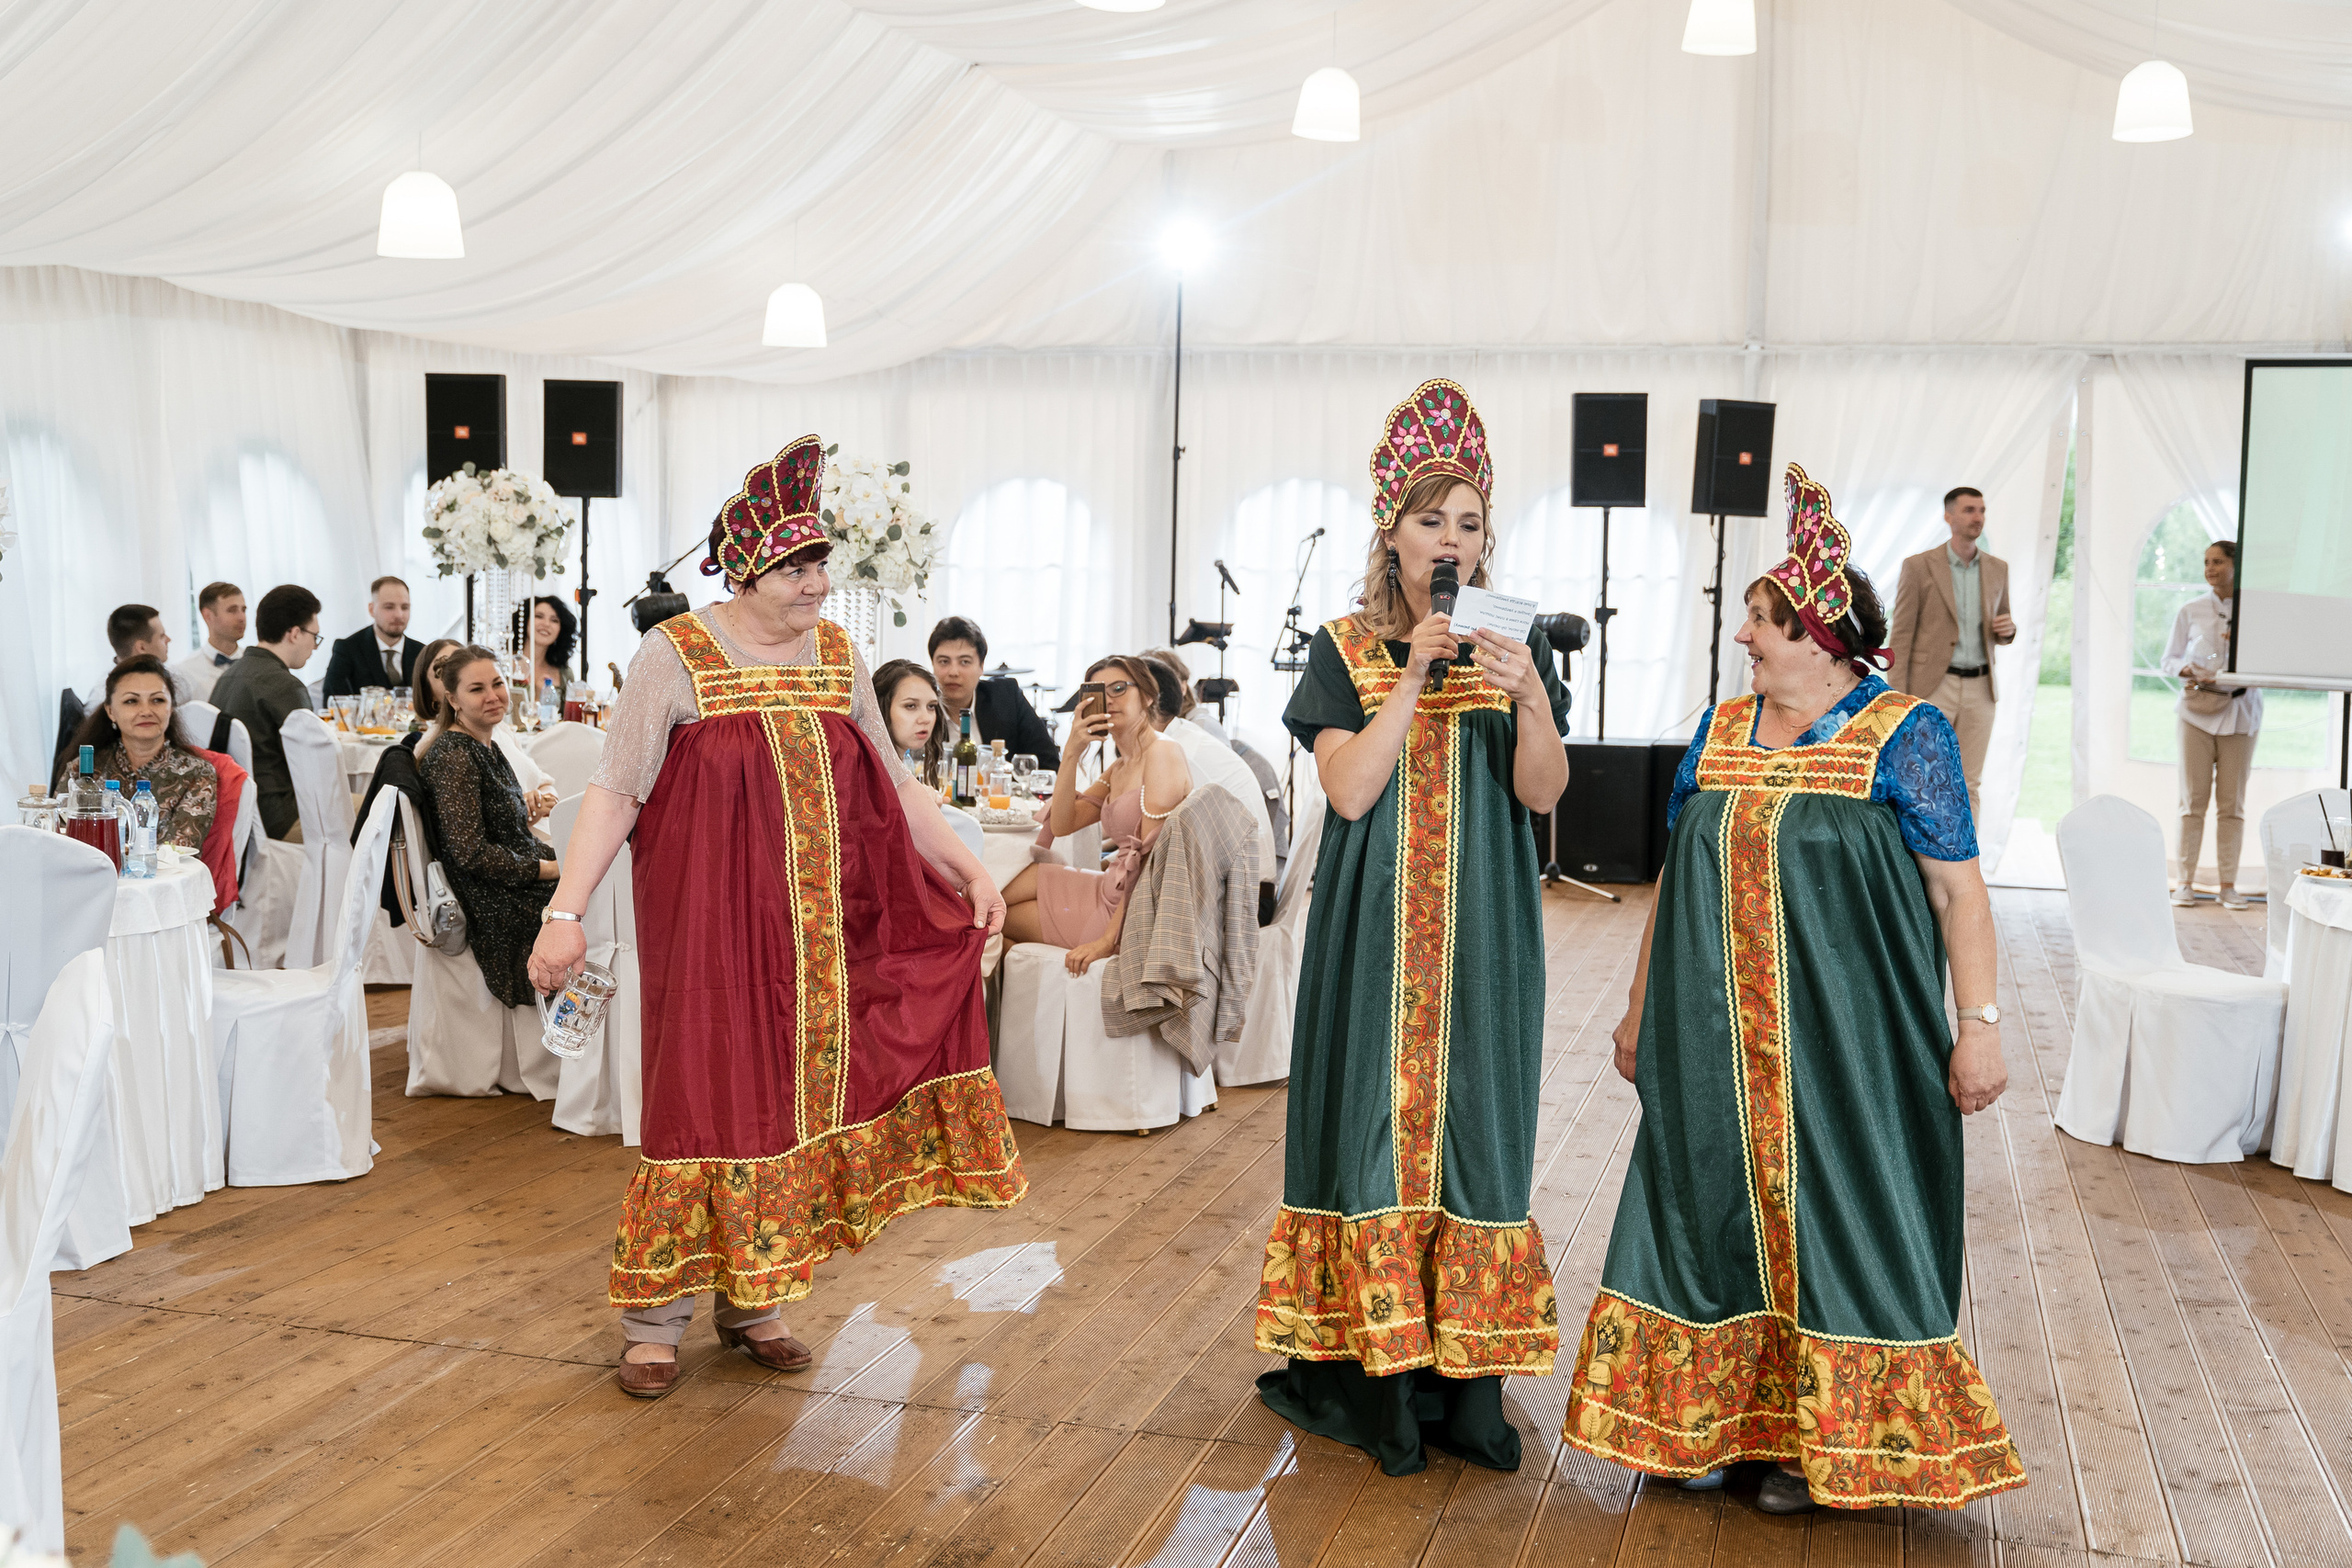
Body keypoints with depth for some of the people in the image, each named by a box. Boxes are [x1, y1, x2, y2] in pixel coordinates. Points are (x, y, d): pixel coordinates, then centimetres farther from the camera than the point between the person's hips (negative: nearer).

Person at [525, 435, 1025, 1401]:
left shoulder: (836, 657, 7)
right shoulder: (677, 657, -7)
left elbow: (893, 787, 13)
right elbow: (614, 792, -9)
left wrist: (971, 872, 6)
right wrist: (566, 912, -17)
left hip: (817, 935, 5)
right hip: (709, 923, -5)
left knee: (793, 1096, 8)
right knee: (705, 1101, -2)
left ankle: (751, 1302, 23)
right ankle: (654, 1321, 13)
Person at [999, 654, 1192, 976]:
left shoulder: (1163, 754, -14)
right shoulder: (1118, 768, 15)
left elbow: (1150, 857, -21)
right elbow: (1062, 825, 5)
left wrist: (1109, 939, -24)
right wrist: (1072, 753, -6)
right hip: (1112, 892, 8)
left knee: (1001, 917, 4)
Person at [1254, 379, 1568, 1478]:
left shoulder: (1509, 645, 7)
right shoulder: (1346, 649, 2)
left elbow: (1542, 795, -4)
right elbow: (1350, 789, -12)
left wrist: (1531, 698, -21)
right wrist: (1413, 673, -17)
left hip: (1481, 933, 2)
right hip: (1376, 932, -1)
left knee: (1471, 1128, 3)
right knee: (1375, 1121, 0)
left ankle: (1465, 1378, 12)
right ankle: (1372, 1378, 10)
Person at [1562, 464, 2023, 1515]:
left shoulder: (1902, 736, -6)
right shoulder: (1718, 732, 9)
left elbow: (1957, 887, -8)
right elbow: (1675, 879, 14)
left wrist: (1978, 1024, -14)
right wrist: (1641, 1008, 15)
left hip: (1842, 1038, -5)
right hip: (1715, 1041, 5)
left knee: (1831, 1218, 3)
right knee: (1713, 1207, 9)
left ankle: (1822, 1440, 18)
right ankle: (1712, 1419, 24)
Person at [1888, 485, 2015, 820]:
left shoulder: (1997, 568, 10)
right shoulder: (1918, 566, -4)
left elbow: (2000, 634, 20)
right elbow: (1900, 636, -5)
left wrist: (2008, 629, -6)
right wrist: (1898, 700, -11)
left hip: (1979, 690, 4)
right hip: (1933, 688, -4)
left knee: (1969, 786, 6)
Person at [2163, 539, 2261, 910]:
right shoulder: (2191, 611, 6)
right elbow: (2169, 659, 8)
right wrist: (2190, 671, -12)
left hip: (2239, 713, 0)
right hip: (2198, 711, 0)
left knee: (2232, 802, 2)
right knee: (2193, 798, 0)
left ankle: (2228, 884, 8)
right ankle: (2186, 881, 5)